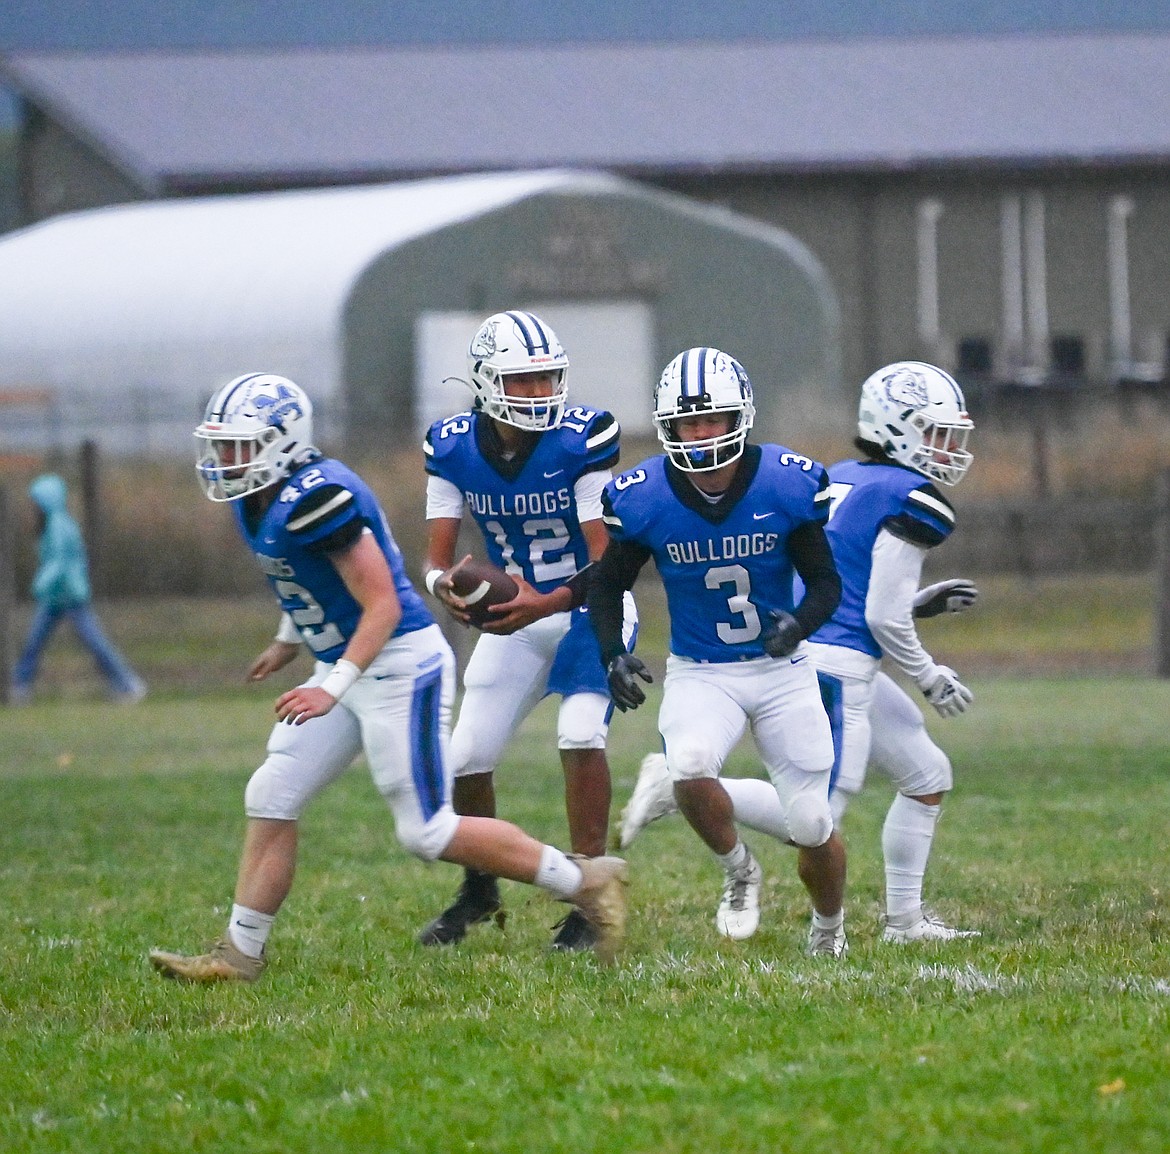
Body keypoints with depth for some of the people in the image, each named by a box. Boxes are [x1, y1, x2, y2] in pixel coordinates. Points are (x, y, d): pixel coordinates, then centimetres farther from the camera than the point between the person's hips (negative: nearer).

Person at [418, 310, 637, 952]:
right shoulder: (452, 448, -10)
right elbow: (437, 555, -9)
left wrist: (546, 604, -41)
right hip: (515, 613, 4)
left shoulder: (583, 440, -23)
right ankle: (480, 890, 29)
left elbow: (607, 563, -24)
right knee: (466, 758, 0)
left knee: (580, 736, -26)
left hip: (590, 609, -4)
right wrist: (445, 586, -34)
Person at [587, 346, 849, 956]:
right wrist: (613, 654, -12)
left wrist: (801, 622, -26)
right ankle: (739, 872, -3)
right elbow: (608, 584, 4)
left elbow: (825, 581, -4)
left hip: (783, 670, 0)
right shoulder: (642, 498, -12)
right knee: (690, 767, -33)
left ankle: (829, 927, 34)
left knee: (811, 826, 1)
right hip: (698, 673, 0)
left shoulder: (789, 484, -14)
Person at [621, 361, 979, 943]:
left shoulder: (836, 482, 17)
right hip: (835, 668, -10)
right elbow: (883, 618, -13)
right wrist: (931, 678, 3)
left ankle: (905, 919, 21)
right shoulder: (912, 501, -10)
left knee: (929, 776, 18)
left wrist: (920, 602, 25)